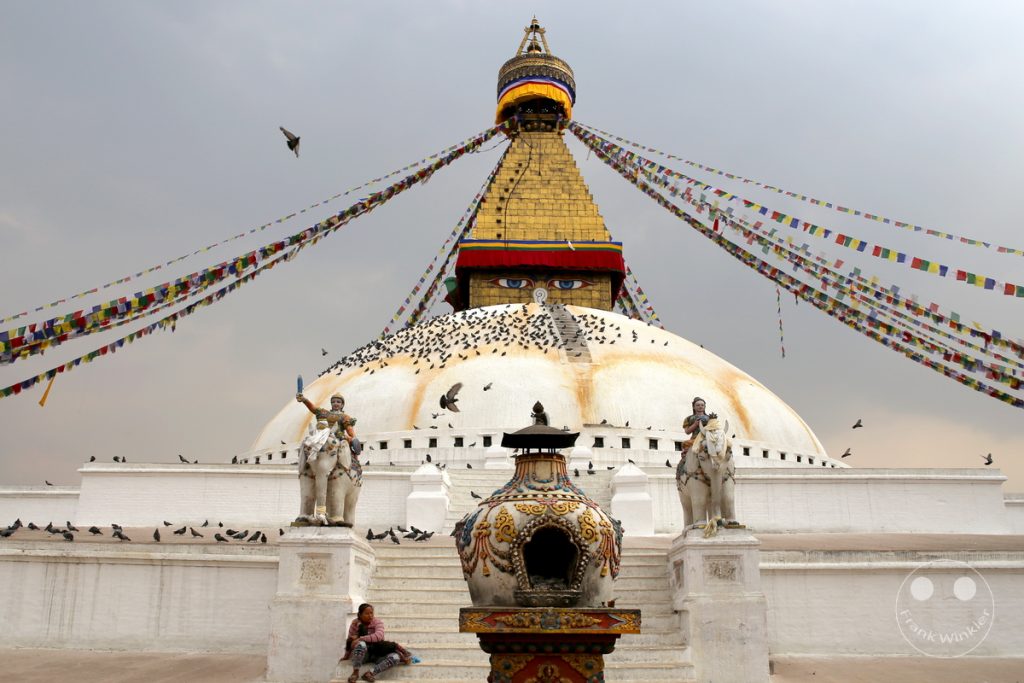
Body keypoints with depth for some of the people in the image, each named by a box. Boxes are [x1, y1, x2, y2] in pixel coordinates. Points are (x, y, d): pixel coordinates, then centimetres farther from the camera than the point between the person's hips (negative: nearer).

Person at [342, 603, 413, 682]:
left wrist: (360, 639, -28)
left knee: (395, 657, -29)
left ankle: (371, 673, -37)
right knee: (361, 644, -38)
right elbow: (349, 641, 7)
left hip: (377, 654, 1)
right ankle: (355, 672, -29)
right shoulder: (355, 623, -1)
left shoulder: (377, 622, -6)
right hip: (362, 654, -1)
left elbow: (378, 636, -25)